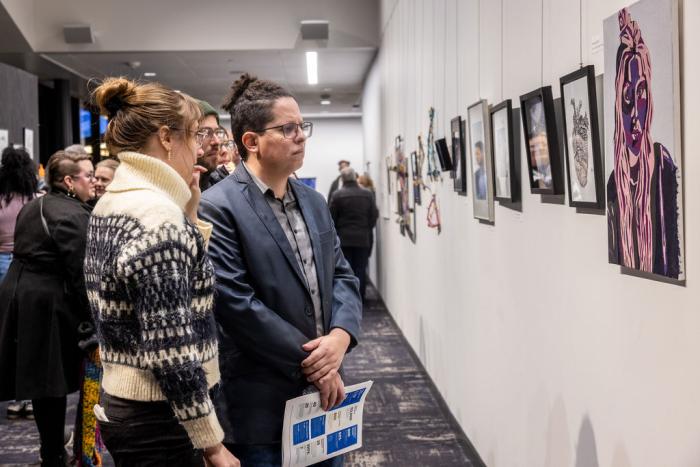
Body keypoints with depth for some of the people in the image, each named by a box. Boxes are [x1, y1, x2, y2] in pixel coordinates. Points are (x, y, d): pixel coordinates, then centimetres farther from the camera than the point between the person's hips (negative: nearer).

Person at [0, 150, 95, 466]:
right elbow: (81, 274, -17)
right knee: (50, 382, 2)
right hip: (48, 304, -8)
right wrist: (93, 318, -11)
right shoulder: (73, 215, -15)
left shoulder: (32, 208, 14)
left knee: (39, 378, 13)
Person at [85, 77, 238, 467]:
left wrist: (190, 213, 8)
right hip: (159, 418, -9)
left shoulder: (111, 205, 8)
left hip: (121, 403, 9)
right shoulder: (158, 216, -21)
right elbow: (171, 352, -24)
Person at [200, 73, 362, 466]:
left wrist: (340, 336, -11)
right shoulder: (219, 208, -13)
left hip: (324, 391, 7)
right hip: (261, 405, -7)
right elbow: (236, 303, -18)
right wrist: (310, 362, -14)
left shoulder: (314, 202, 11)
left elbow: (342, 275, 9)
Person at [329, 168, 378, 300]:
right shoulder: (368, 194, -2)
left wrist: (335, 232, 10)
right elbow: (374, 215, 2)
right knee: (360, 269, 8)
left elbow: (331, 218, -7)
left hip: (344, 238, -2)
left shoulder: (337, 195, -10)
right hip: (363, 239, 2)